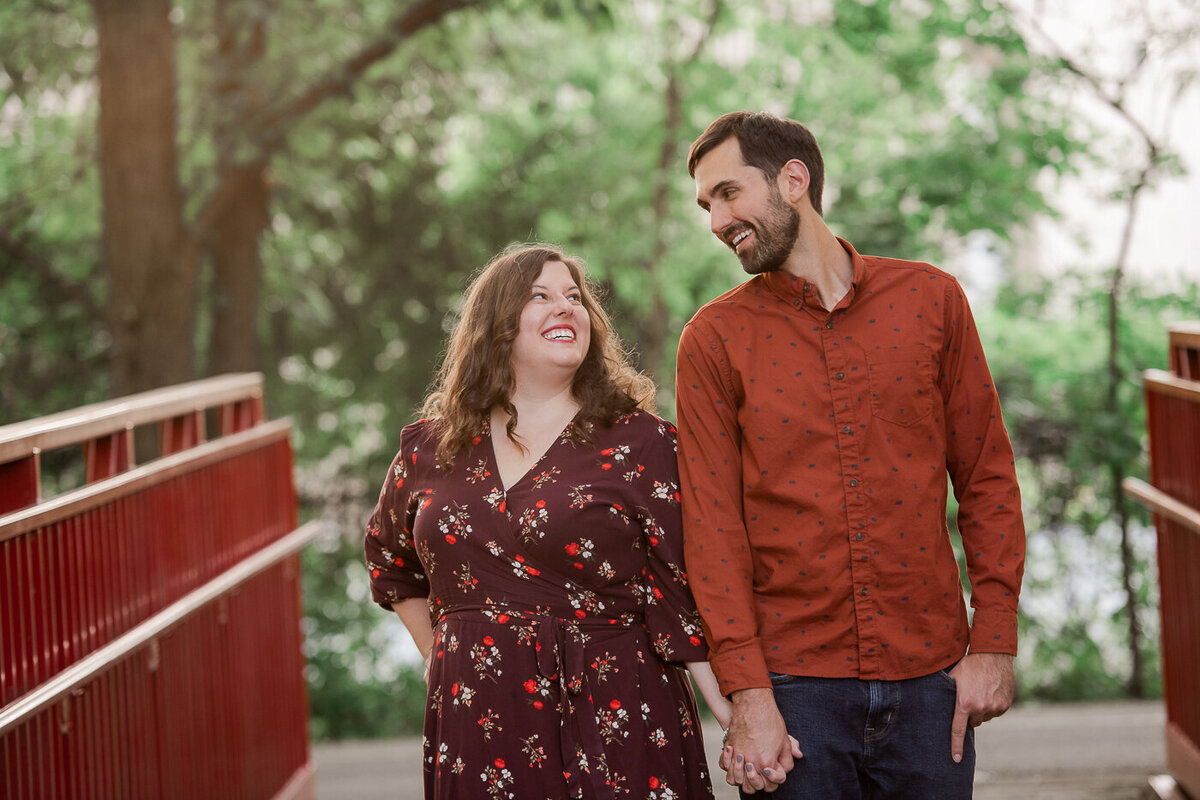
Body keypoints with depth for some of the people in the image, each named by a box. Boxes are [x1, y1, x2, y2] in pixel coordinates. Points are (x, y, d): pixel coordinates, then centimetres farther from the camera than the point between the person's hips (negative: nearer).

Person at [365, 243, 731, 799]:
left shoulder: (639, 444, -2)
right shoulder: (430, 450, 7)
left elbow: (686, 594, -7)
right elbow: (388, 560, 24)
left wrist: (736, 717, -14)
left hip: (613, 724, -3)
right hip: (476, 728, 3)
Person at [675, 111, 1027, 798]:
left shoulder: (929, 298, 3)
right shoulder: (714, 340, 0)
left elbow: (987, 480, 5)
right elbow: (712, 526, -4)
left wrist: (995, 642, -1)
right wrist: (747, 696, -12)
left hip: (929, 677, 1)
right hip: (792, 683, -1)